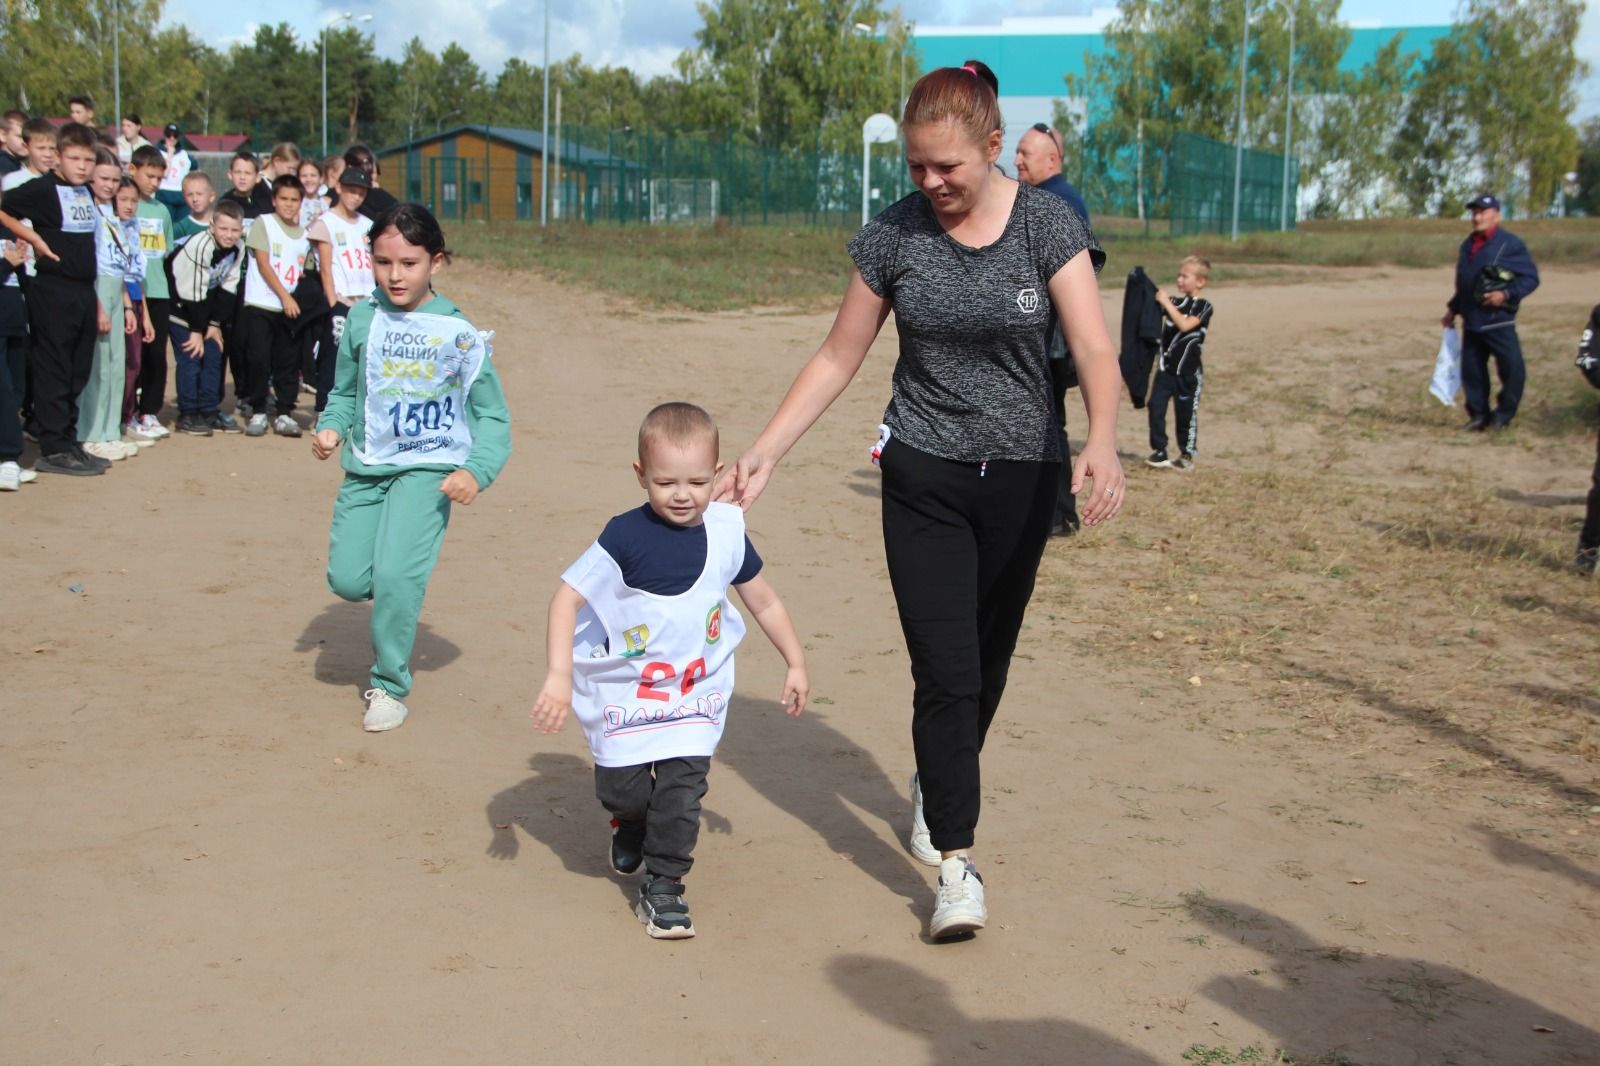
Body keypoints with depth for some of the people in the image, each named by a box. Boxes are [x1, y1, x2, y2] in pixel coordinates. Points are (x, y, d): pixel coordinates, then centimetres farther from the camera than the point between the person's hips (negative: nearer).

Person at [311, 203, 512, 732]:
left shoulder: (459, 334, -7)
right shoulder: (363, 321, 2)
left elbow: (492, 416, -2)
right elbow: (345, 392, 15)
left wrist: (477, 469, -17)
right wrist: (331, 428, -5)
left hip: (429, 468, -4)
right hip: (365, 467, 4)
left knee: (395, 573, -19)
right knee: (347, 578, -1)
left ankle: (390, 684, 2)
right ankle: (397, 598, 35)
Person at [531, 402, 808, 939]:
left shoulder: (727, 533, -5)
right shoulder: (625, 538, -17)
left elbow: (764, 601, 9)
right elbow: (566, 597, -17)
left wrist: (795, 664, 13)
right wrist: (559, 676, -25)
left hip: (696, 691, 2)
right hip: (623, 690, -2)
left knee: (684, 784, -10)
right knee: (622, 788, 4)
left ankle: (662, 886, 5)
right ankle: (631, 825, 40)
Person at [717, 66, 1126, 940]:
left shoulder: (1048, 225, -8)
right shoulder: (894, 235, -4)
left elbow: (1094, 350, -17)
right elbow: (837, 358, 2)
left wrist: (1102, 440, -36)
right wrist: (763, 453, -5)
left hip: (1022, 475, 1)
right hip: (923, 478, 0)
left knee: (986, 662, 13)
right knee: (945, 670, -7)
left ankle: (936, 785, 41)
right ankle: (957, 863, -1)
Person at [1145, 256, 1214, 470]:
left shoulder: (1203, 306, -8)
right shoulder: (1176, 302, 11)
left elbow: (1185, 325, -24)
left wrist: (1166, 302, -22)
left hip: (1187, 371, -5)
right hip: (1166, 367, 5)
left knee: (1186, 413, 4)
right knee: (1156, 406, -3)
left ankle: (1187, 456, 15)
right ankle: (1159, 452, 5)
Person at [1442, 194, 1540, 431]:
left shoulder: (1510, 244, -7)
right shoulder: (1467, 245, 15)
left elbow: (1531, 278, -8)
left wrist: (1507, 294, -20)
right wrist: (1453, 309, 23)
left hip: (1498, 322, -6)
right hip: (1471, 322, 6)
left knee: (1512, 368, -7)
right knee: (1472, 370, 9)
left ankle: (1503, 414, 8)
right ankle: (1478, 415, 19)